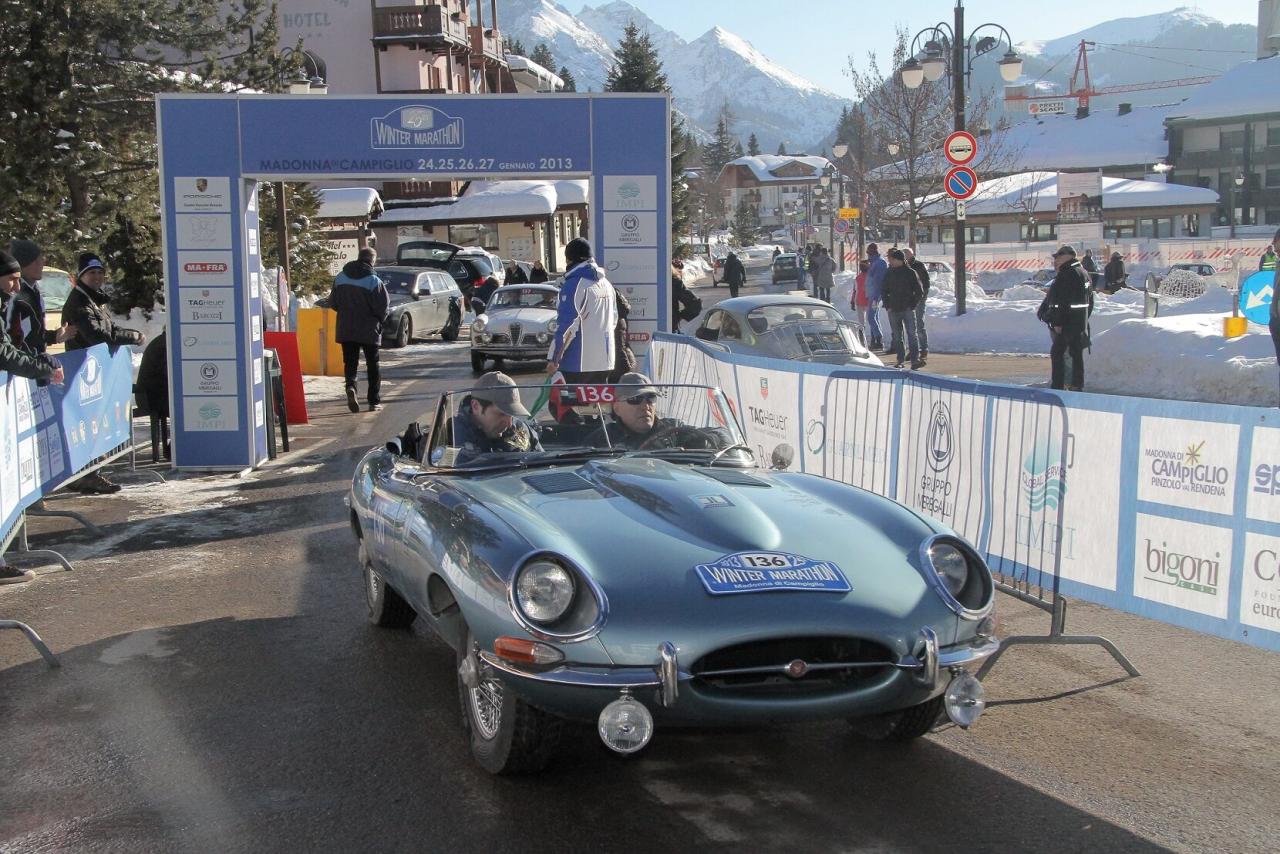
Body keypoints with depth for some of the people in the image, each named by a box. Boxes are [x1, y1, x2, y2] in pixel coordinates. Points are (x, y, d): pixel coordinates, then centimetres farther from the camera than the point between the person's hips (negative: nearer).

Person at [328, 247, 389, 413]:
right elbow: (383, 306, -14)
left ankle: (350, 386, -20)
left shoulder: (340, 278, 2)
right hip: (369, 331, -3)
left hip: (346, 330, 3)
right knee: (373, 365, 8)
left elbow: (333, 303, 8)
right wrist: (379, 320, 6)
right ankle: (374, 401, 10)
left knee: (350, 362, 9)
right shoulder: (373, 281, -13)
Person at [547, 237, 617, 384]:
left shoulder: (573, 285, -14)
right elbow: (613, 321, 17)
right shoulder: (606, 284, 11)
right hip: (604, 361, 8)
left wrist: (554, 358, -15)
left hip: (578, 363, -8)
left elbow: (567, 325, -18)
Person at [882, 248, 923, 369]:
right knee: (897, 337, 6)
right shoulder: (888, 274, 10)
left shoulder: (910, 273, -1)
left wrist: (912, 305, -7)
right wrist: (887, 305, 6)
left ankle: (915, 359, -14)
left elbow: (919, 292, 0)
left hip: (908, 310, -4)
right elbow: (885, 291, 18)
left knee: (911, 334, -11)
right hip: (893, 310, 4)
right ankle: (900, 360, 11)